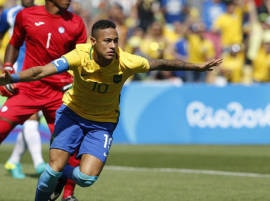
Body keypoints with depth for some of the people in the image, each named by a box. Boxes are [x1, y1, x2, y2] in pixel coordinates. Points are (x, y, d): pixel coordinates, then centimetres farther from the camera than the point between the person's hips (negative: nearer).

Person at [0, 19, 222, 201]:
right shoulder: (80, 56, -29)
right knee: (55, 168, -11)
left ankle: (62, 173, 22)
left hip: (103, 122, 1)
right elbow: (41, 71, -38)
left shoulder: (126, 62, -25)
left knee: (86, 177, -14)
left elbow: (163, 64, -9)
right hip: (72, 113, -1)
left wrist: (199, 67, -6)